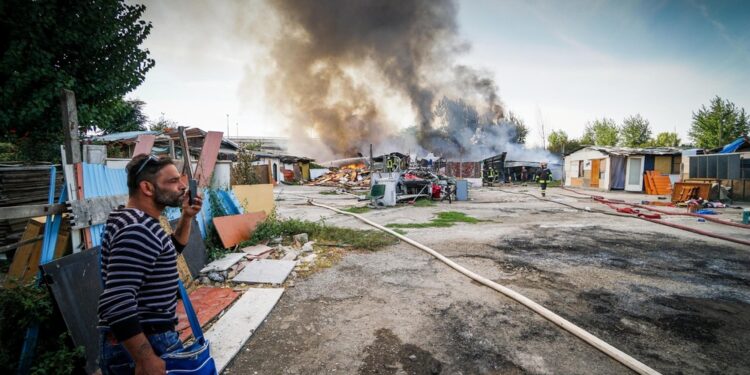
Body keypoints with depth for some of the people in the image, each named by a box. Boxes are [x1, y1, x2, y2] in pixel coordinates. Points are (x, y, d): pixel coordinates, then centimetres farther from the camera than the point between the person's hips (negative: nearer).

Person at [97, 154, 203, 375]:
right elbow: (116, 302, -31)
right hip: (143, 345, -10)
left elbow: (172, 249, 25)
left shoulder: (137, 222, 9)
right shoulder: (138, 230, -24)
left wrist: (187, 217, 10)